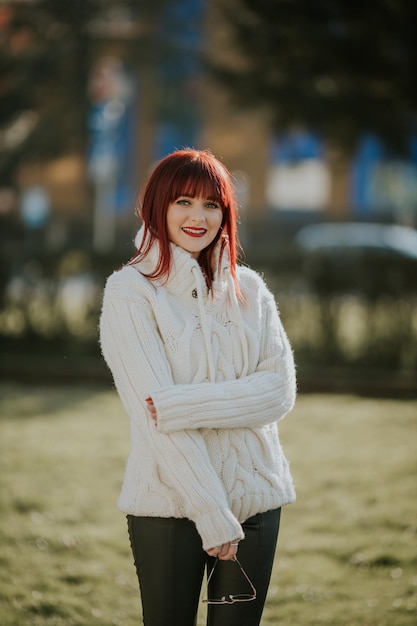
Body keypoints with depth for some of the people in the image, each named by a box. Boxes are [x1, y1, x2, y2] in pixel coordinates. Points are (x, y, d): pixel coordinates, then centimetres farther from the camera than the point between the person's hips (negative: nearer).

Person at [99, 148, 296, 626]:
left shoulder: (249, 289, 8)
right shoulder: (130, 291, -5)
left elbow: (280, 389, -3)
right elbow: (153, 414, -13)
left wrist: (183, 404, -18)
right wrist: (212, 515, -17)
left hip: (254, 495, 4)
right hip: (169, 501, -4)